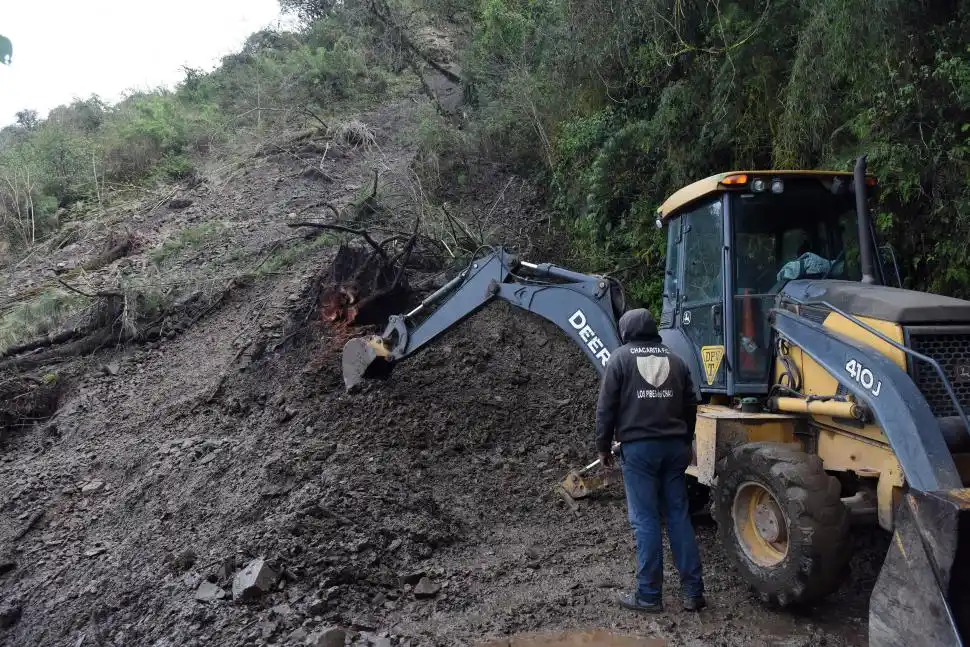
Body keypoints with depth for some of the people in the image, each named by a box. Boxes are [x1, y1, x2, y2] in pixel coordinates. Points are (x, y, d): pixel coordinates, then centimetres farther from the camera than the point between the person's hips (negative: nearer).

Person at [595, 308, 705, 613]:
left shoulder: (620, 357, 0)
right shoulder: (674, 359, 14)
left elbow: (606, 407, -4)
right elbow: (690, 407, 16)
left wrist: (603, 446, 5)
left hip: (639, 447, -4)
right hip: (674, 446, 5)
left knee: (645, 520, -1)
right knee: (678, 515, 9)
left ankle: (649, 594, 3)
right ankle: (693, 591, 11)